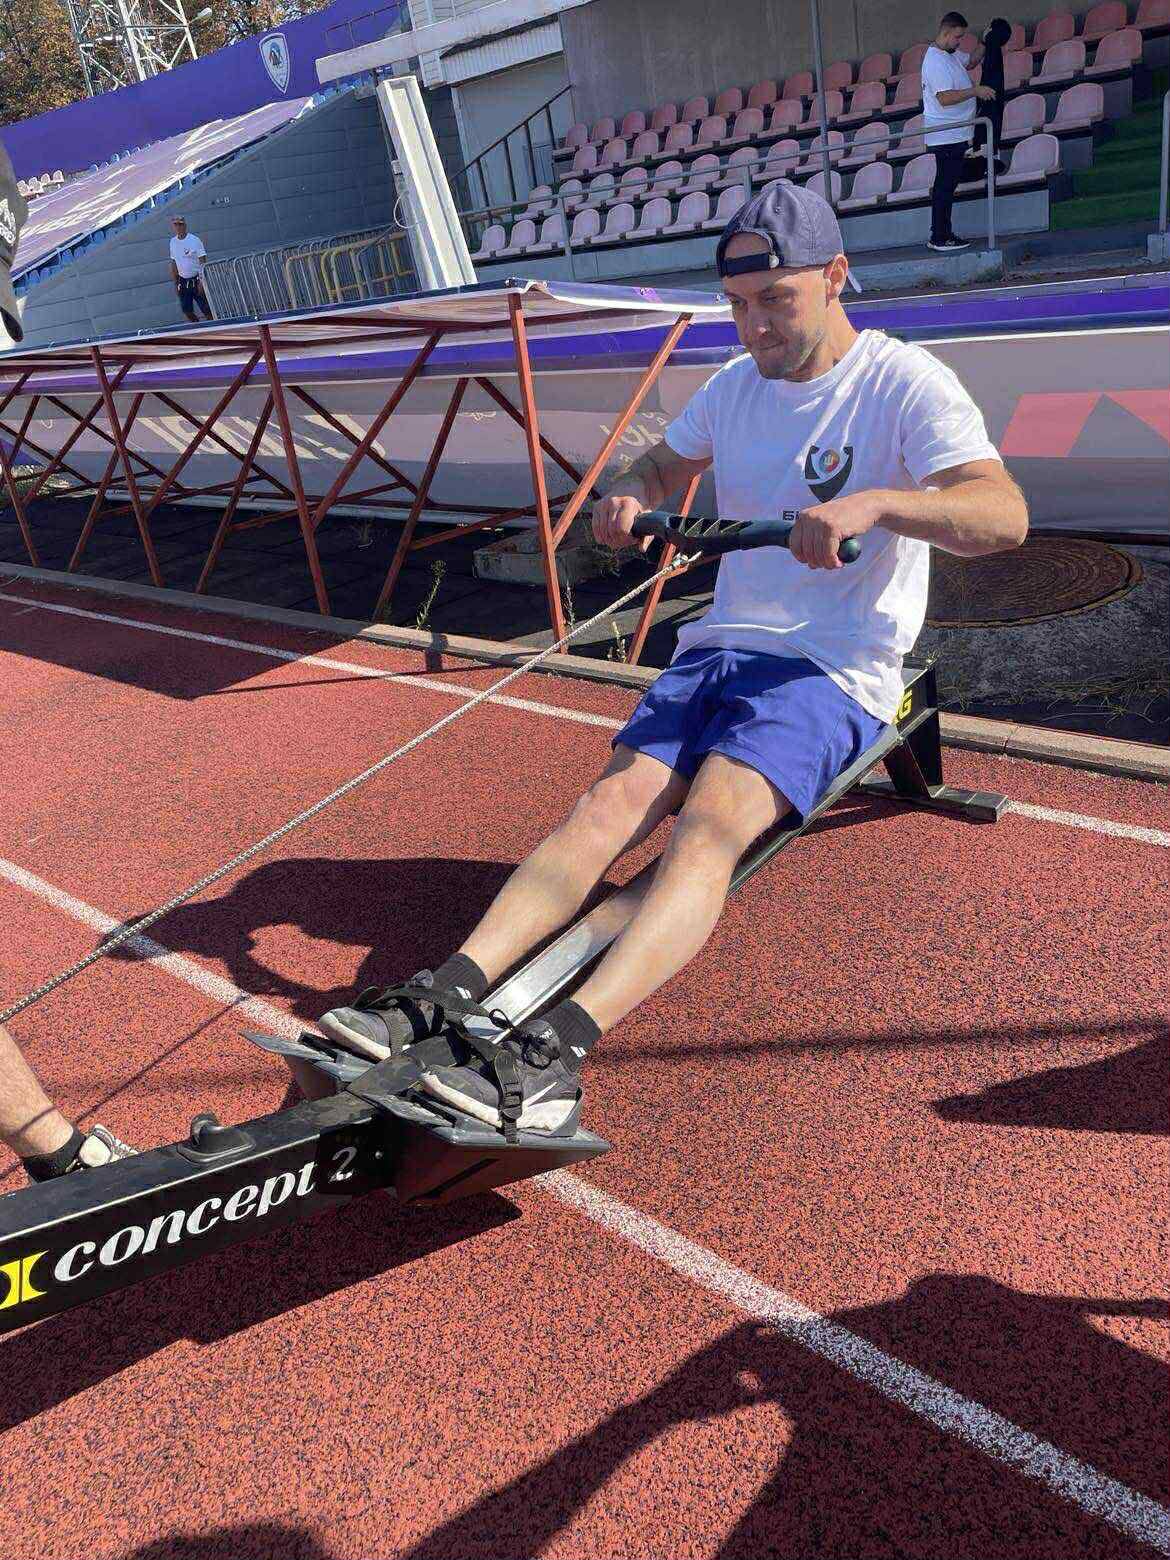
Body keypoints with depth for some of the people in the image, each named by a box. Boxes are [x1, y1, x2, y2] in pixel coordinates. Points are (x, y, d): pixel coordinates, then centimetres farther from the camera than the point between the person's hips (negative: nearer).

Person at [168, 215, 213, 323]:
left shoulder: (195, 240, -9)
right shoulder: (173, 242, 6)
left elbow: (202, 262, -10)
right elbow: (173, 264, 14)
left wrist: (201, 281, -17)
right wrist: (175, 283, 12)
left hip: (196, 280, -5)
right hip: (183, 281, 5)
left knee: (206, 309, -4)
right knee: (187, 310, 8)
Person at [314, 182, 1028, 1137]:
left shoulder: (906, 386, -5)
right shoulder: (734, 386, 14)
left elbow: (1004, 516, -18)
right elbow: (667, 464, 31)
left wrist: (872, 502, -36)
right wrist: (631, 497, 6)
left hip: (835, 672, -5)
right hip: (722, 648, 5)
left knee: (708, 823, -30)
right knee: (614, 804, -18)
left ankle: (555, 1054, -42)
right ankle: (443, 1001, -31)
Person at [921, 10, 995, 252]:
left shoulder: (951, 54, 14)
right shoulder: (935, 61, -17)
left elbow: (971, 61, 30)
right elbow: (945, 98, -26)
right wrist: (975, 91, -22)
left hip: (954, 134, 10)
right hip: (946, 135, -10)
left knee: (947, 183, 11)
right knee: (945, 186, -7)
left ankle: (941, 235, 15)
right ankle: (941, 238, -4)